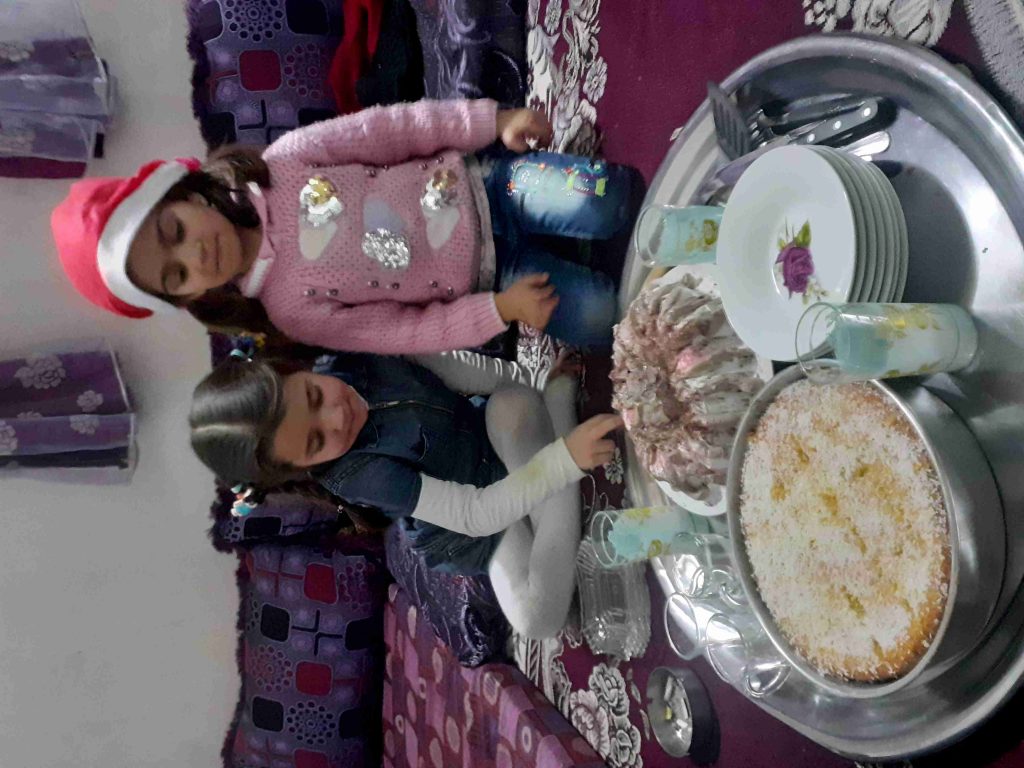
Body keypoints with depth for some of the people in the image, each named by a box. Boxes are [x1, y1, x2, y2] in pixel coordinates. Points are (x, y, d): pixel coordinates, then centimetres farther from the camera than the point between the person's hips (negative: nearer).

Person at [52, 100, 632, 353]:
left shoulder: (279, 165, -10)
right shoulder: (293, 308, -13)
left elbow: (383, 131, -8)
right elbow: (413, 330, -11)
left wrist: (492, 121, -13)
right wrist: (499, 309, -21)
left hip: (481, 182, 2)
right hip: (487, 280, -1)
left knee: (598, 205, -24)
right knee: (599, 318, -19)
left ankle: (623, 183, 10)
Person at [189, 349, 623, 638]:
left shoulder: (359, 355, -17)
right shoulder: (357, 475, -31)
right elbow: (476, 515, -35)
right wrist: (566, 459, -46)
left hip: (497, 445, 3)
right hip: (471, 528, -2)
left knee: (510, 403, -33)